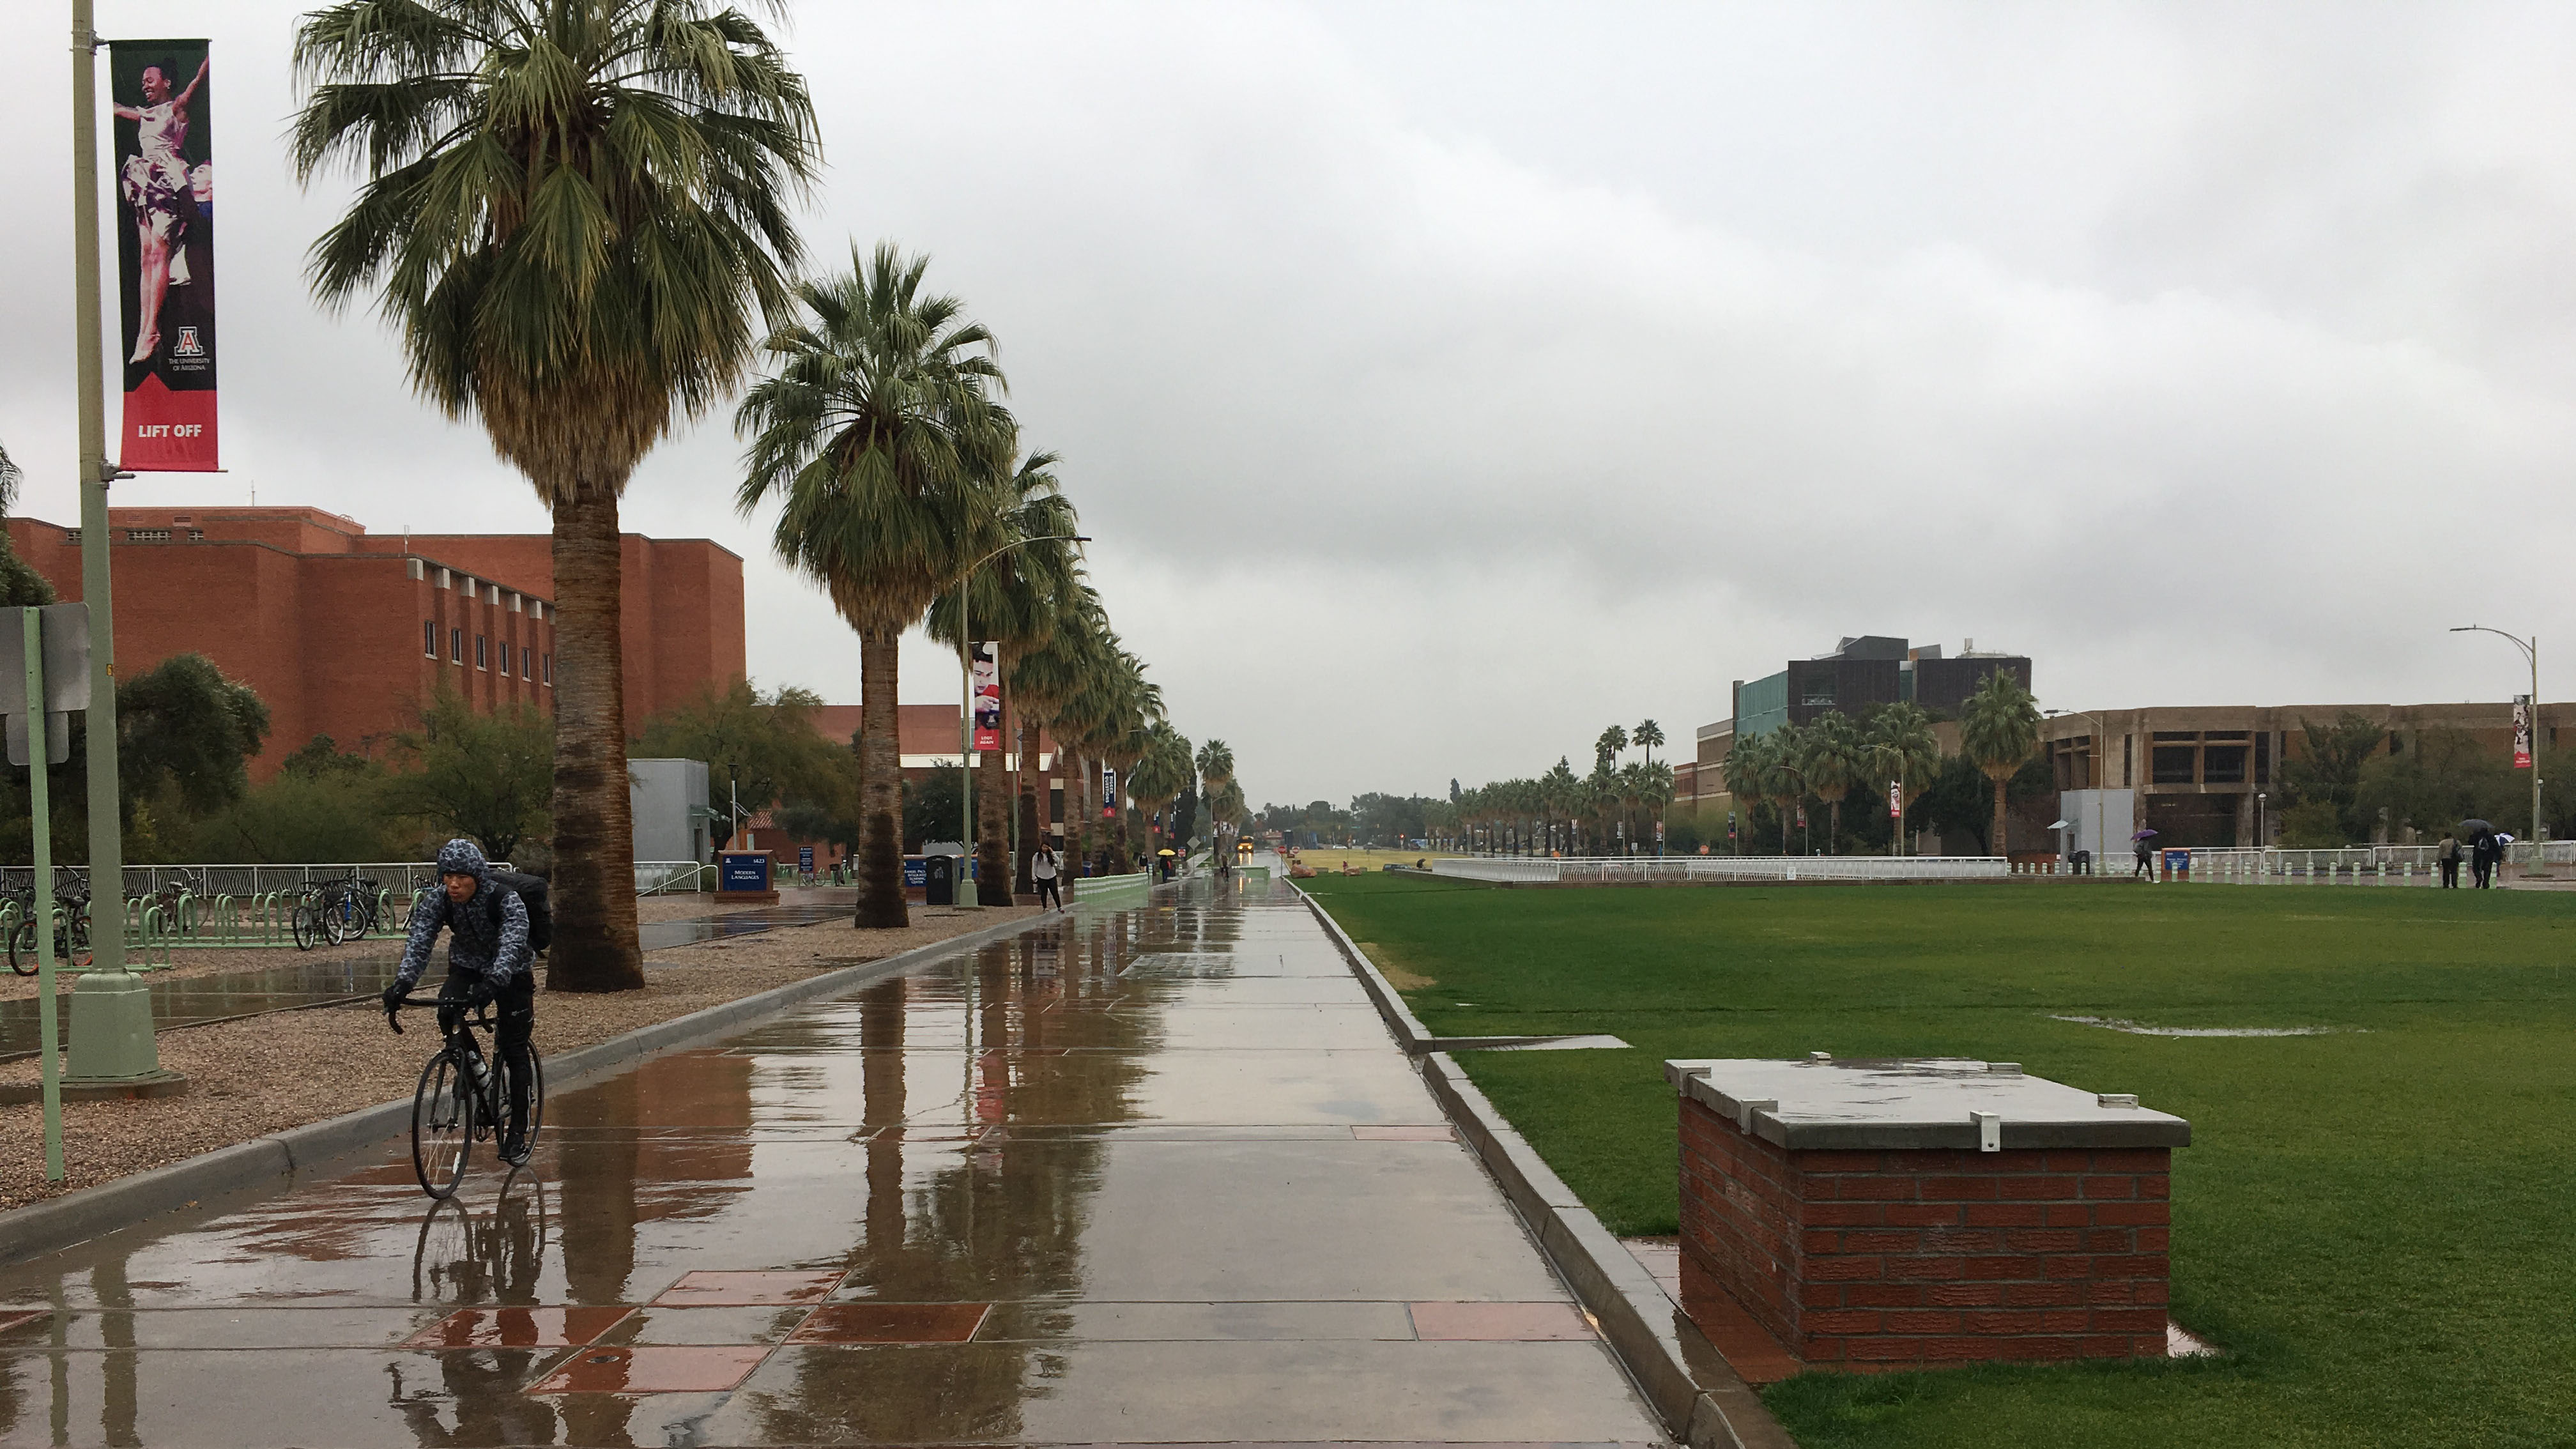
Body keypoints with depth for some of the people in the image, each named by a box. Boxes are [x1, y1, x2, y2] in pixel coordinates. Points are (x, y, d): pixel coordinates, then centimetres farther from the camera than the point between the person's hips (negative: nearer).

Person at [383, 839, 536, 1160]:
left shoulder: (507, 901, -30)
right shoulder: (436, 900, -19)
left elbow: (511, 947, -42)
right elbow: (418, 943, -28)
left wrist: (491, 985, -59)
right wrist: (401, 985, -45)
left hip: (511, 973, -3)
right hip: (466, 967, 3)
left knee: (514, 1052, -4)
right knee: (447, 1012, -28)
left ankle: (517, 1131, 6)